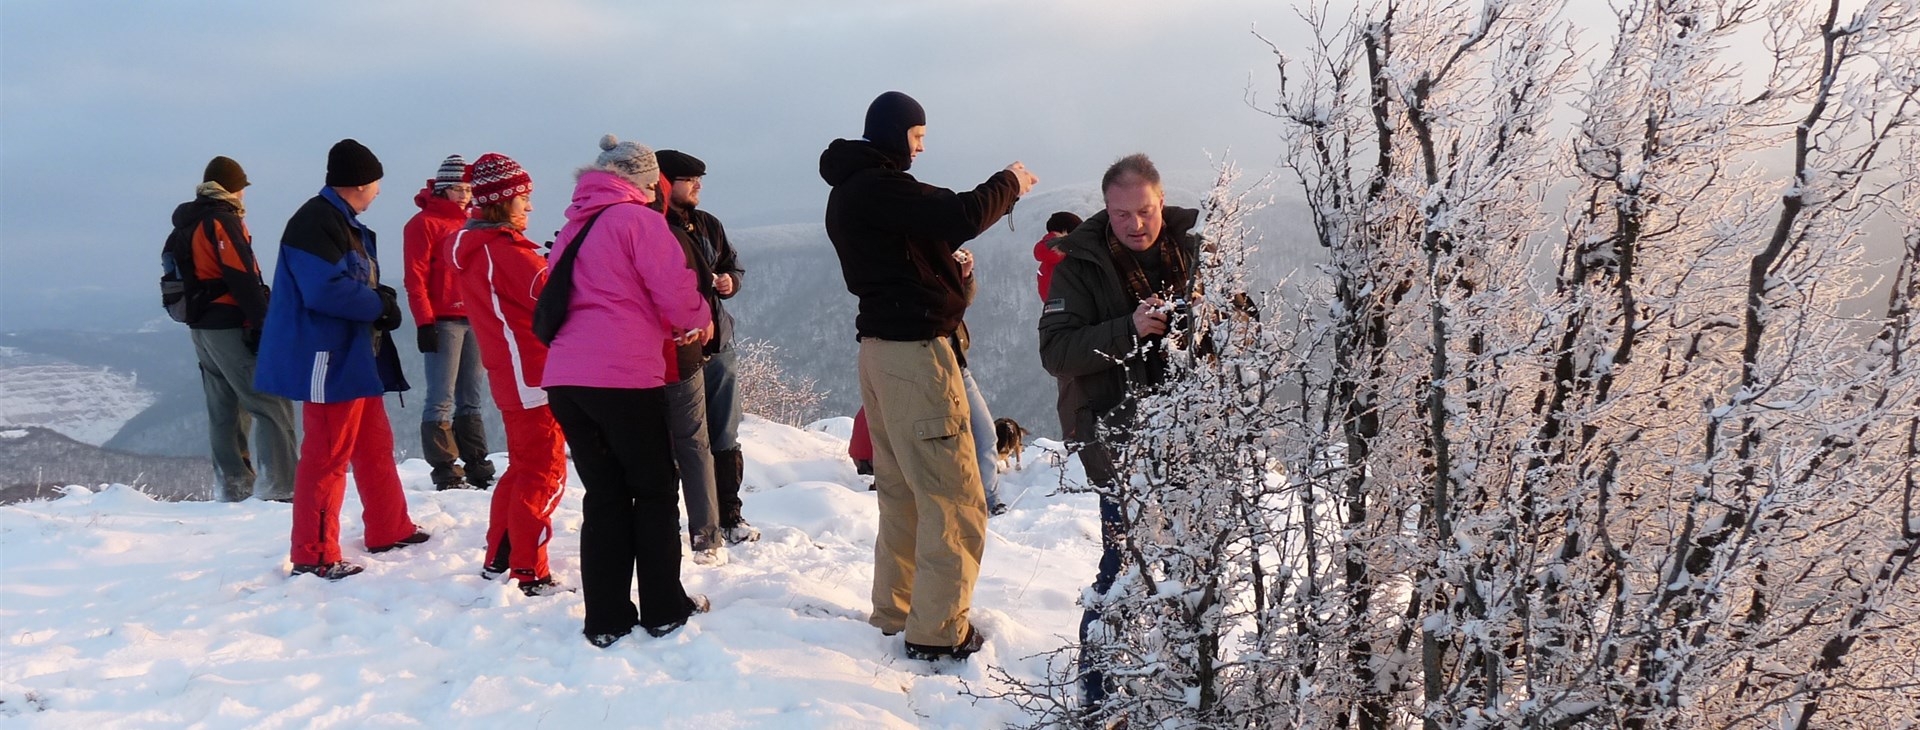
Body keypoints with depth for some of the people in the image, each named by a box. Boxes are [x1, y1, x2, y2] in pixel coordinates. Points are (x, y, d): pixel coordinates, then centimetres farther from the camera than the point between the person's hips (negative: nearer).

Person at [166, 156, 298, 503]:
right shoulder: (223, 220, -11)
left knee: (223, 409, 14)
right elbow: (242, 277, -19)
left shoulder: (185, 224, 18)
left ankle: (233, 484, 17)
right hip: (231, 327, -10)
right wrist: (262, 324, -20)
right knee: (271, 404, -10)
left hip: (199, 327, 10)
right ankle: (283, 484, -14)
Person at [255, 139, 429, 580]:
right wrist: (380, 305, -15)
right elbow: (325, 290, -28)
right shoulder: (315, 223, -17)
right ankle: (313, 556, 4)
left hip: (358, 359, 11)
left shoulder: (347, 225, 16)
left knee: (375, 445, 19)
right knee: (327, 457, -5)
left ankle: (389, 530, 31)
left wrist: (383, 298, -1)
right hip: (329, 361, -11)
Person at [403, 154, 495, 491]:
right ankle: (445, 471, -1)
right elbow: (416, 278, -7)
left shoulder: (473, 223, 18)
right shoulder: (424, 223, -1)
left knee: (471, 399, 10)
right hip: (443, 321, -6)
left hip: (475, 320, 6)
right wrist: (424, 322, -14)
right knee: (442, 400, -5)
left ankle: (477, 467, 15)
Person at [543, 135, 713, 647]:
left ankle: (606, 620, 13)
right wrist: (700, 322, 13)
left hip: (564, 379, 7)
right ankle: (665, 610, 15)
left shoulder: (573, 228, 20)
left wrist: (668, 328, 22)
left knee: (603, 496, 12)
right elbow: (674, 289, -11)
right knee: (654, 491, 8)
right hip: (624, 376, -6)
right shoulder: (638, 219, -3)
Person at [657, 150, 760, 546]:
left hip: (718, 344, 7)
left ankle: (729, 517, 21)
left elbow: (733, 264, 25)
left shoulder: (708, 225, 14)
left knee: (725, 438, 11)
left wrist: (730, 282, 3)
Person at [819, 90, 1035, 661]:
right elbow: (961, 216, -26)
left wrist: (1000, 197, 12)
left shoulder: (850, 193, 16)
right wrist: (1009, 183, -8)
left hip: (880, 349, 11)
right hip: (915, 350, -10)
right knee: (953, 498, -3)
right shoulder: (878, 186, -16)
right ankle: (938, 630, 2)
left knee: (901, 491, 19)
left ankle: (895, 609, 28)